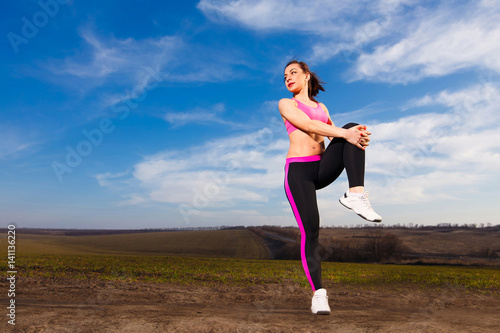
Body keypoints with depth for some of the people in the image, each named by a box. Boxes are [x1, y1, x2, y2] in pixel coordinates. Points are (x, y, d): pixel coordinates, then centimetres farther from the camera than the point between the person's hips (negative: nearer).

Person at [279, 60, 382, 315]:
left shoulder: (322, 107, 24)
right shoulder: (286, 104, 8)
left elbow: (335, 135, 10)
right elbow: (308, 125, -11)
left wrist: (356, 136, -15)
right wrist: (345, 134, -23)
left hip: (323, 168, 4)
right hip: (298, 170, -4)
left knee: (354, 128, -18)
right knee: (310, 231, -14)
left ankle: (356, 195, -30)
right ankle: (318, 294, -3)